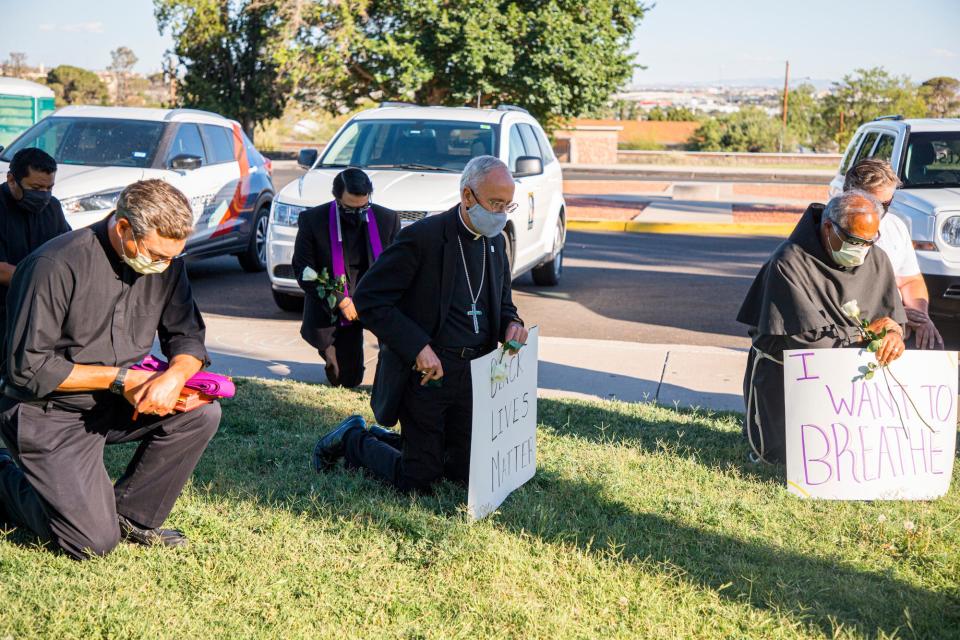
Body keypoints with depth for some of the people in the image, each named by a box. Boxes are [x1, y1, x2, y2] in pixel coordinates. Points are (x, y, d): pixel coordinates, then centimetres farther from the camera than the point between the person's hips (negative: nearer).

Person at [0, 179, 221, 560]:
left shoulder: (165, 263, -3)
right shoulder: (57, 266, -23)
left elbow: (187, 336, 3)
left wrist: (176, 375, -22)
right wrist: (119, 377, -22)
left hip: (117, 405, 6)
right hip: (48, 415, -6)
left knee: (202, 414, -17)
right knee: (94, 543, -11)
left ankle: (130, 514, -1)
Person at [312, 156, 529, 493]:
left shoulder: (496, 242, 6)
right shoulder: (422, 237, -16)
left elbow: (503, 303, 21)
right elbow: (368, 300, -18)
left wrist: (511, 324, -4)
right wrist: (419, 347, -24)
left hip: (474, 374, 7)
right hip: (426, 371, -7)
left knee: (466, 474, 13)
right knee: (418, 481, 0)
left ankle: (382, 438, 34)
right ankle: (352, 440, 26)